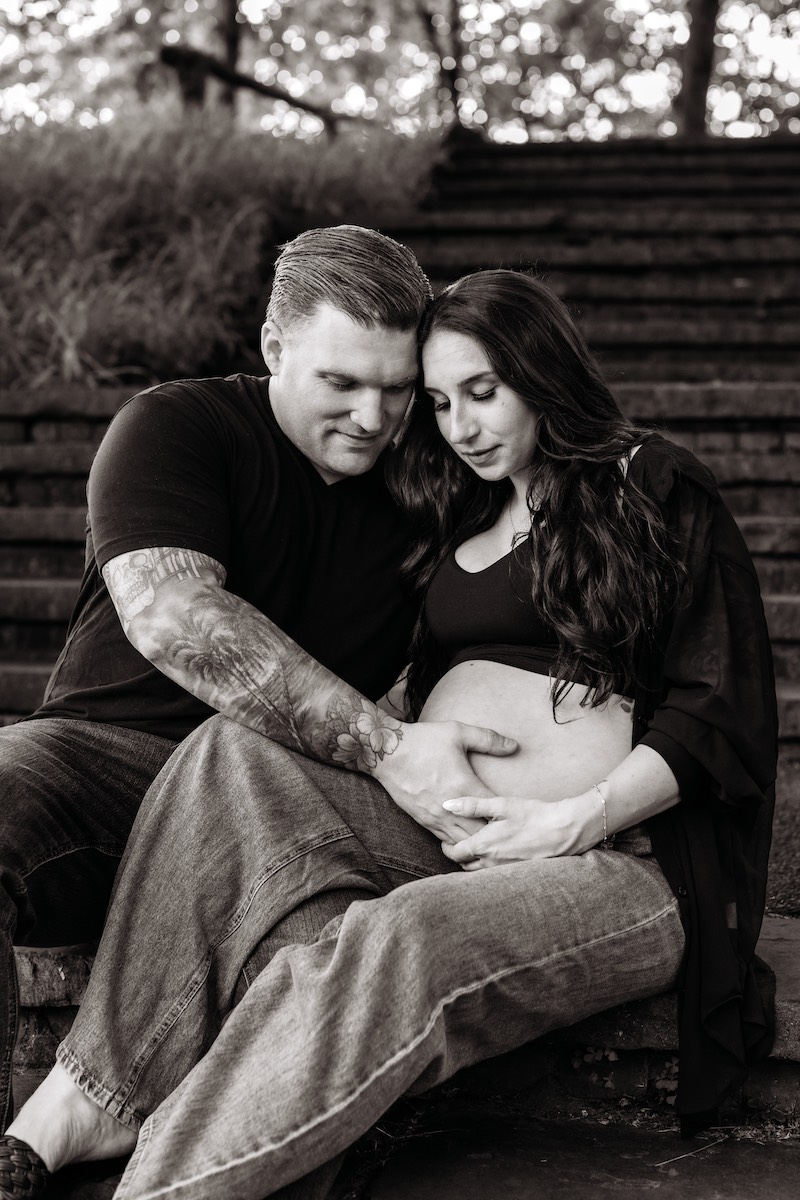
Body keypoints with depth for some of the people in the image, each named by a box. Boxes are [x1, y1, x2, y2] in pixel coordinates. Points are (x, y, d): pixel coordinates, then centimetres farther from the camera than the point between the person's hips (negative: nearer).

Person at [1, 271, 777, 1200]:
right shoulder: (466, 517, 23)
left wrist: (579, 819, -15)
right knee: (236, 750, -21)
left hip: (616, 857, -6)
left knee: (397, 945, -37)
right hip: (432, 826, 6)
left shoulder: (656, 488, 4)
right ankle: (84, 1103, -30)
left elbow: (725, 715, -3)